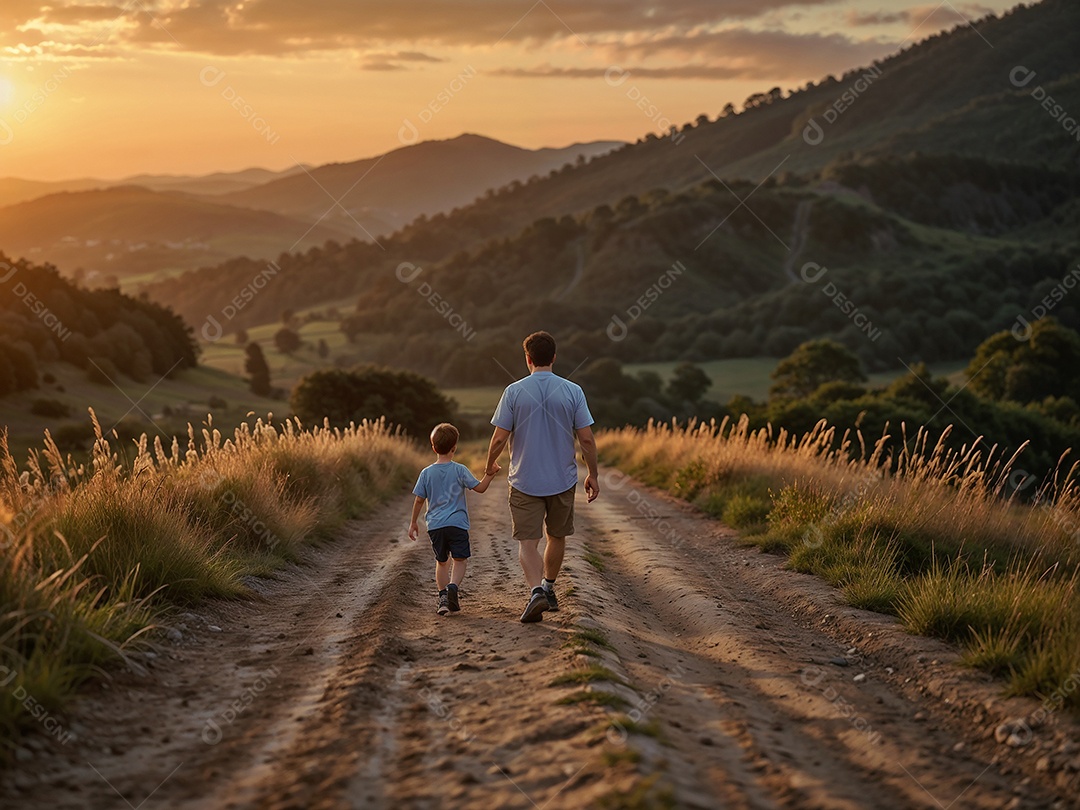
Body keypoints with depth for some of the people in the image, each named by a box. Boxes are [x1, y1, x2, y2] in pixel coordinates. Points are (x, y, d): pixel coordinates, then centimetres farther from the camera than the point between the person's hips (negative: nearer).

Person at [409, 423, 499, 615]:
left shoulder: (426, 473, 3)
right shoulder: (459, 470, -4)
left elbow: (419, 500, 6)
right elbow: (479, 487, -6)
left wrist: (413, 523, 14)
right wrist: (489, 474, 3)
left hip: (435, 525, 3)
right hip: (457, 523, -2)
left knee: (441, 562, 16)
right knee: (460, 560, 6)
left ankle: (443, 596, 10)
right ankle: (453, 586, -19)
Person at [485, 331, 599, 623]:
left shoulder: (514, 391, -7)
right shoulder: (573, 391, -4)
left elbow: (499, 438, -6)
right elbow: (586, 438, -5)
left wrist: (490, 465, 13)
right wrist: (593, 475, 7)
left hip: (525, 481, -2)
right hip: (563, 480, 2)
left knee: (527, 542, -3)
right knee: (556, 537, 21)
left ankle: (537, 590, -24)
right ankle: (549, 588, 33)